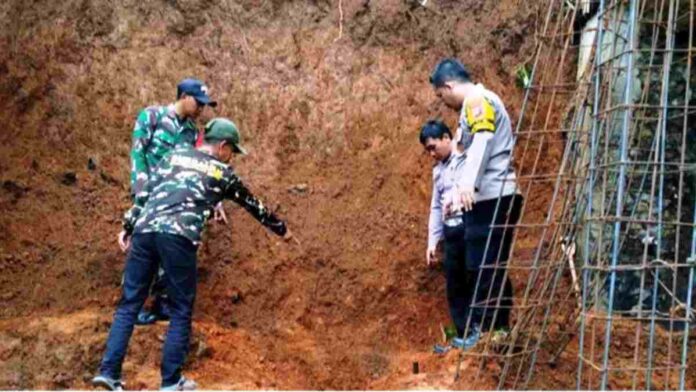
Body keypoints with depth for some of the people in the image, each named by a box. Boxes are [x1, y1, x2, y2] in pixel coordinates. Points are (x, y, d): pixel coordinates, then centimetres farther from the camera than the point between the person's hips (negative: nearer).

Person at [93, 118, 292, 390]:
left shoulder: (174, 155, 24)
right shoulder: (222, 173, 17)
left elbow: (143, 193, 16)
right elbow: (253, 206, 30)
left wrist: (127, 227, 18)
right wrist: (282, 229, 43)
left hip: (145, 231, 4)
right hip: (178, 238, -4)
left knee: (130, 303, 10)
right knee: (181, 311, 9)